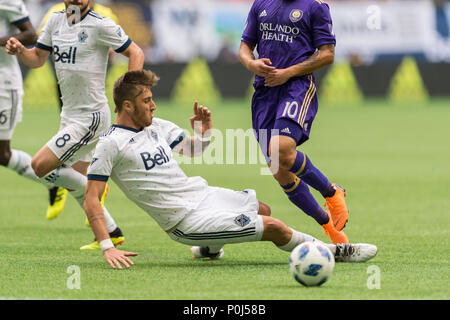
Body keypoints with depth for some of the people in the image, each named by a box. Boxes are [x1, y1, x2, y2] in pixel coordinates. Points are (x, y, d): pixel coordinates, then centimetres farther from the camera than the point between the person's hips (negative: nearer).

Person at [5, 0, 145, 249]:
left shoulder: (100, 25, -14)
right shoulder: (56, 21, 7)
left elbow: (135, 53, -9)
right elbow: (37, 59, 14)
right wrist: (19, 51, -8)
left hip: (91, 116, -8)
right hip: (70, 115, 8)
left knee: (40, 165, -15)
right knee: (75, 181, 15)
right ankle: (111, 233, 26)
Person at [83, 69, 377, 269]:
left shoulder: (156, 126, 7)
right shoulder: (111, 144, -17)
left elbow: (194, 148, 22)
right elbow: (92, 201, -18)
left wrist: (204, 132, -3)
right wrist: (107, 247, -28)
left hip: (202, 193, 9)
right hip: (187, 220, -9)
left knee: (263, 209, 26)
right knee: (272, 227, -12)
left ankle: (209, 248, 42)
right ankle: (331, 252, 10)